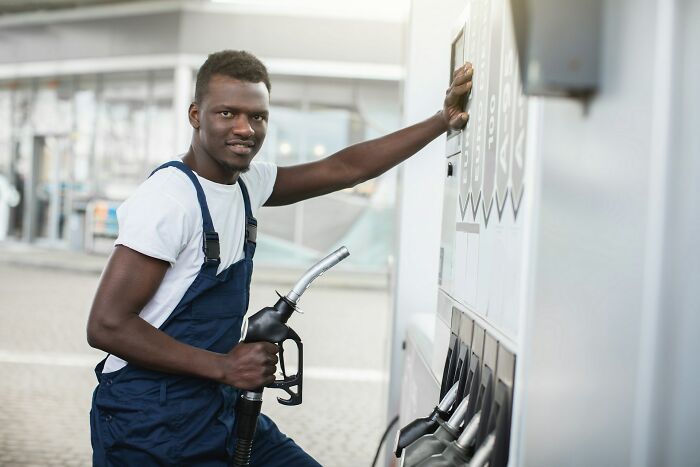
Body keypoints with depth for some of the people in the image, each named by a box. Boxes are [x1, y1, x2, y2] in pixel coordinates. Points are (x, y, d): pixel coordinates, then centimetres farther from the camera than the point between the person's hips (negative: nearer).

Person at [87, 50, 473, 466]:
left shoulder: (247, 182, 5)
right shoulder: (169, 196, -20)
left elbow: (344, 169, 10)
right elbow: (107, 325, -21)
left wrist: (445, 119, 9)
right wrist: (224, 366, -19)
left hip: (221, 411, 8)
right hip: (150, 429, -8)